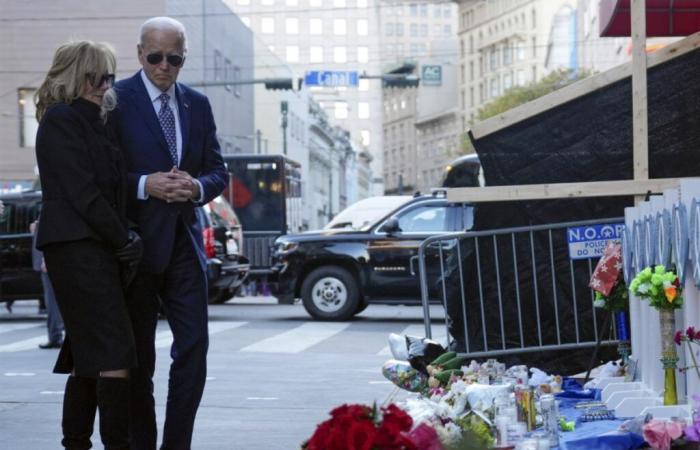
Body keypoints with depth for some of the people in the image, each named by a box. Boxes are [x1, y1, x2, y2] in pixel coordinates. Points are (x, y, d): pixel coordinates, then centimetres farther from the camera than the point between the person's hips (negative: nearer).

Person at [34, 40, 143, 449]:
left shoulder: (94, 122, 21)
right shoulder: (61, 120, -8)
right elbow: (81, 192, -15)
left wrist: (125, 237, 6)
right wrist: (123, 240, -10)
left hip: (96, 247, 9)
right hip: (77, 246, -9)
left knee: (90, 357, 10)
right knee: (115, 352, -13)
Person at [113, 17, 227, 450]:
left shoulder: (198, 104, 11)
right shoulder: (116, 100, -4)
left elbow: (219, 172, 13)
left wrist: (197, 187, -8)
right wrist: (144, 185, -19)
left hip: (184, 241, 4)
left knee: (194, 348, -2)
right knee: (138, 357, 5)